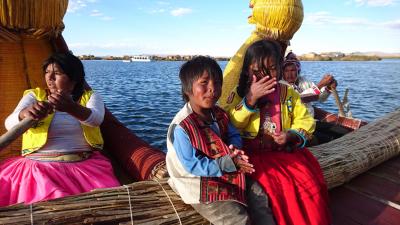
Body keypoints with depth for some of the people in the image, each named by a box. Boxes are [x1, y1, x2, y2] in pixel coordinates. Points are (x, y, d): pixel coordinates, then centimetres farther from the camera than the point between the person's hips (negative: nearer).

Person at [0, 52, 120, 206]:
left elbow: (95, 119, -14)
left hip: (85, 166, 0)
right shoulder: (34, 96, 12)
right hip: (39, 168, 0)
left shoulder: (90, 97, 9)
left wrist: (71, 108, -36)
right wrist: (25, 113, -30)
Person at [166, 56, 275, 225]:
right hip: (200, 184, -7)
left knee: (260, 197, 7)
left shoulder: (218, 114, 1)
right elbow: (192, 166, -22)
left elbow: (233, 135, 11)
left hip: (229, 174, 8)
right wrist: (228, 164, -25)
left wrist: (235, 149, -14)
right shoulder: (181, 126, -25)